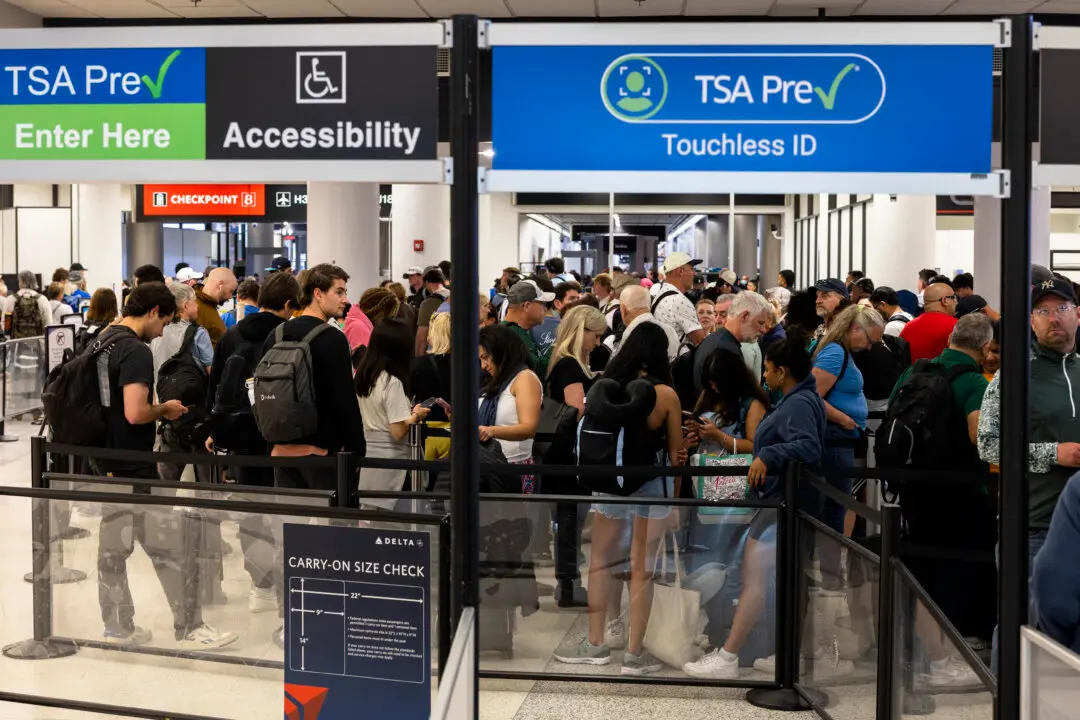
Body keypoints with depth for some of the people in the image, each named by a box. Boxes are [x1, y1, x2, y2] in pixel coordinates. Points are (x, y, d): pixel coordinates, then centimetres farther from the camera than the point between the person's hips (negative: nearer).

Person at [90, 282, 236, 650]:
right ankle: (190, 627, 6)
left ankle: (118, 627, 21)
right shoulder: (136, 351, -19)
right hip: (134, 468, -9)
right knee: (170, 549, -1)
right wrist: (164, 410, -9)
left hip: (105, 462, 9)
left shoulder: (102, 341, 10)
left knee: (113, 546, 13)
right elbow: (135, 413, -28)